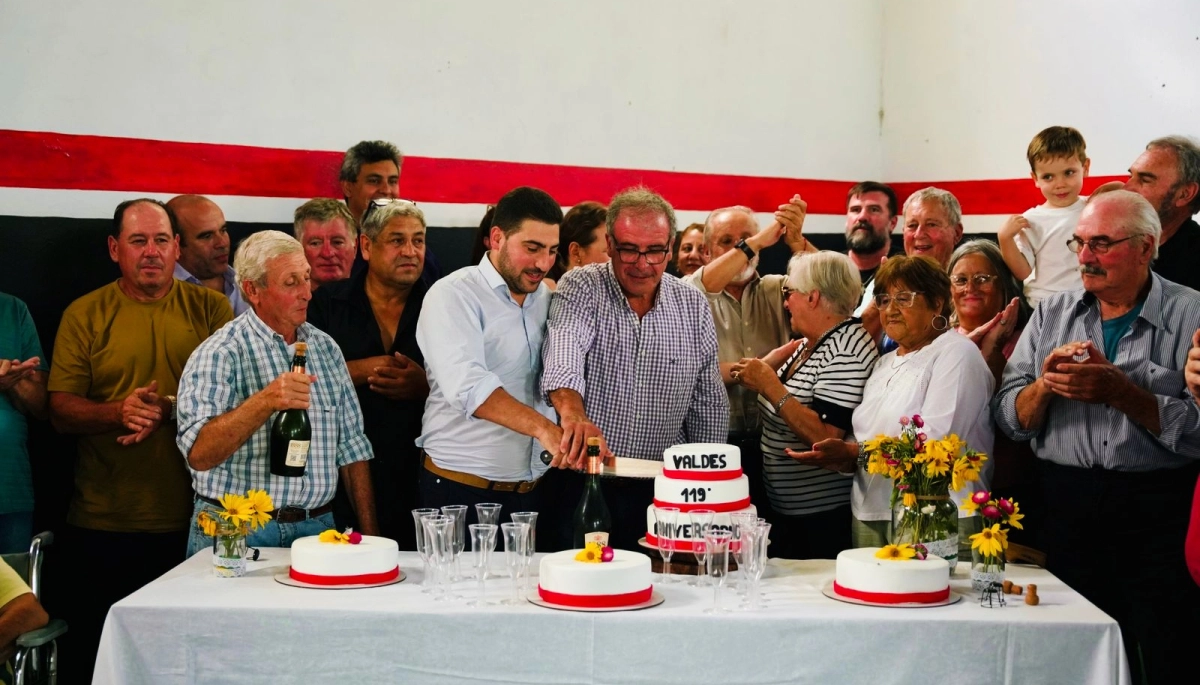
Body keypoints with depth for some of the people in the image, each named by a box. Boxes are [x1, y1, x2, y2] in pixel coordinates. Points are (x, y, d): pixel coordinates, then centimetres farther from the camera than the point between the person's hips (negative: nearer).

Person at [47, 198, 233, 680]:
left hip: (194, 518, 0)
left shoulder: (210, 307, 6)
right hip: (104, 524, 0)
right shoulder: (84, 314, 5)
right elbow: (60, 411, 1)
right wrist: (118, 412, -18)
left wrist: (169, 409, -18)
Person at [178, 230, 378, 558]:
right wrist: (265, 401, -29)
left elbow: (351, 447, 14)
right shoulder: (218, 355, -6)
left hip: (315, 528, 4)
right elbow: (199, 454, -18)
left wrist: (369, 537, 8)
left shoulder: (325, 348, 12)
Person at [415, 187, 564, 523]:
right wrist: (541, 427, -37)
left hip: (533, 490, 6)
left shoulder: (548, 299, 11)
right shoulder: (454, 294, -10)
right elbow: (467, 384, -26)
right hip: (460, 489, -5)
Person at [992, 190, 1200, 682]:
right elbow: (1009, 419, 7)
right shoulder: (1051, 314, 10)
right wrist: (1044, 385, -12)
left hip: (1159, 512, -3)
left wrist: (1121, 392, -19)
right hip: (1067, 507, 3)